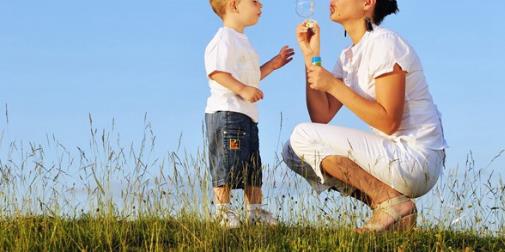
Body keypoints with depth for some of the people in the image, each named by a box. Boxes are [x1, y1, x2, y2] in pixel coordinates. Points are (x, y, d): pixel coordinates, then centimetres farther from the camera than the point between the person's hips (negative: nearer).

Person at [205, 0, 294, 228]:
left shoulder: (240, 41, 24)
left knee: (253, 166, 11)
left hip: (247, 115, 11)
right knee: (228, 162, -9)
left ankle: (255, 210, 16)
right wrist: (242, 89, -27)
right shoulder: (225, 39, -10)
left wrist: (272, 64, 25)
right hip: (227, 112, -11)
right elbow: (216, 71, -22)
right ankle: (222, 209, -5)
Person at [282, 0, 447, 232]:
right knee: (293, 152, 9)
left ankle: (391, 201, -11)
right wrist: (311, 56, 2)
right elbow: (321, 117, 6)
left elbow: (389, 122, -21)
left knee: (303, 137, -13)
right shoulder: (349, 56, 14)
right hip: (393, 155, 9)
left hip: (416, 159, -9)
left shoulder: (384, 44, -13)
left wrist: (333, 85, -17)